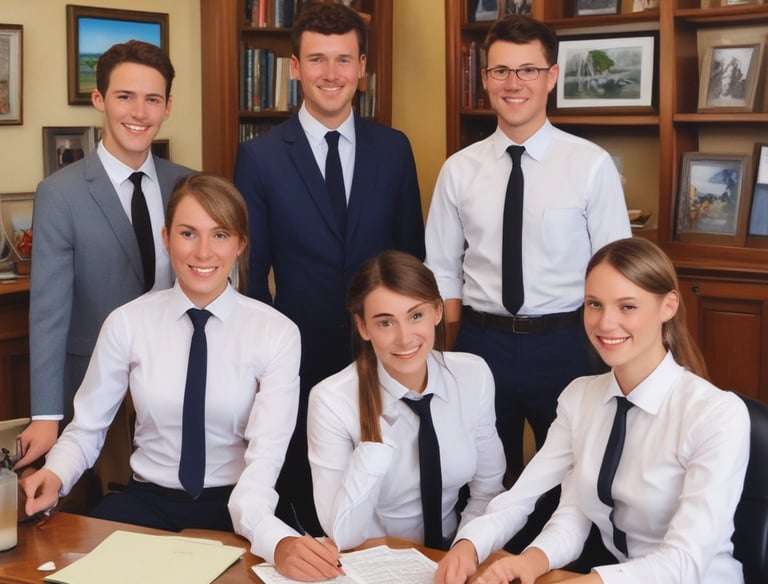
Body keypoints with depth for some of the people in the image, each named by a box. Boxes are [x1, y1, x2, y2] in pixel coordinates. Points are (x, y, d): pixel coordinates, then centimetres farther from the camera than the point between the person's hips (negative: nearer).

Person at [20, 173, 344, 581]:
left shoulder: (276, 333, -7)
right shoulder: (127, 323, -1)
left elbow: (266, 453, -18)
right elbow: (86, 426, 4)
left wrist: (274, 540, -38)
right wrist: (55, 477, -19)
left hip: (236, 507, -1)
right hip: (147, 501, 2)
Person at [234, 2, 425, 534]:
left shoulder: (394, 149, 3)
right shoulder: (261, 157, -3)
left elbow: (411, 252, 8)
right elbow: (251, 268, 1)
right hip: (301, 352, -1)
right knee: (304, 495, 12)